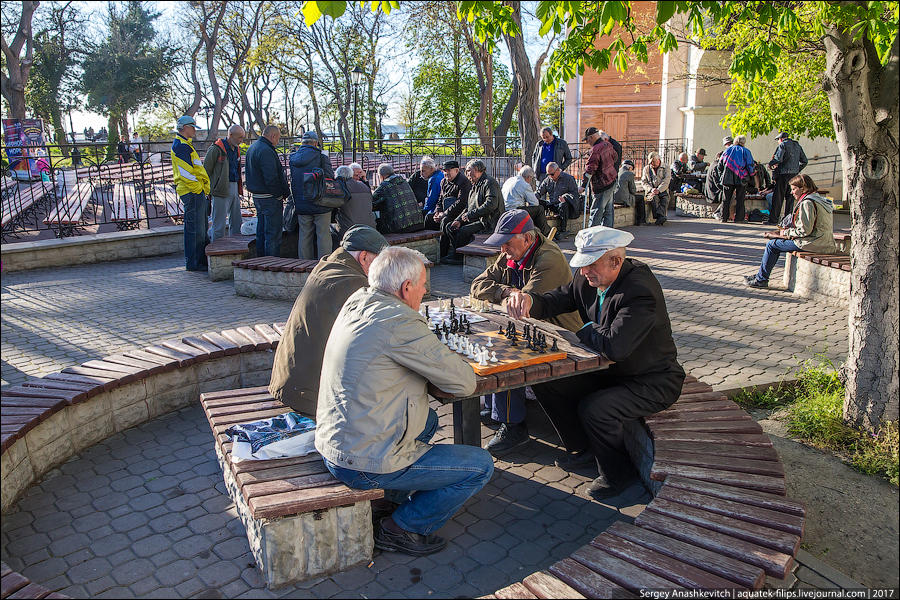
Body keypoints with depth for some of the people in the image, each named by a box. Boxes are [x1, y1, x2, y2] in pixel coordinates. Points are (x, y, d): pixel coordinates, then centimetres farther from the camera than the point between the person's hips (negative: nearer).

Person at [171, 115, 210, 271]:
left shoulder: (184, 144, 22)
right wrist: (199, 188, -16)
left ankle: (200, 260, 22)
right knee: (194, 228, -7)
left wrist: (205, 186, 19)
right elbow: (185, 172, -20)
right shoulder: (181, 146, -13)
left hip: (196, 191, 11)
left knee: (199, 228, 15)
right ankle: (194, 263, -3)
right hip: (192, 192, -11)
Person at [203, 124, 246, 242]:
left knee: (236, 221, 11)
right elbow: (205, 170, -7)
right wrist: (207, 190, -8)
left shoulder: (237, 149, 14)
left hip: (234, 187, 8)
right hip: (221, 189, -8)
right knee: (219, 223, -4)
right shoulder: (216, 149, -10)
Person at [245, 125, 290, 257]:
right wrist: (281, 194, -13)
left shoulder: (251, 148, 15)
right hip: (270, 198, -10)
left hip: (257, 196, 10)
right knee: (273, 234, -5)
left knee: (261, 232, 16)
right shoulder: (266, 151, -18)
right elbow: (271, 178, -24)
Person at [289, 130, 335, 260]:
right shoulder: (321, 158, -11)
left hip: (301, 204, 5)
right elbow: (331, 178, -6)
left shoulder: (292, 159, 5)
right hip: (321, 205, -4)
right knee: (323, 235, 1)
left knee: (304, 236, 10)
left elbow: (292, 183, 14)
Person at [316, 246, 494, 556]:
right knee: (481, 465, 0)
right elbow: (464, 382, -18)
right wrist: (451, 359, 4)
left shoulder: (356, 302, 4)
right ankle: (401, 528, 8)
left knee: (428, 418, 30)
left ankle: (388, 495, 27)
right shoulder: (398, 322, -23)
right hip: (365, 464, -9)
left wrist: (438, 357, 4)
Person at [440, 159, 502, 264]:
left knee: (464, 230, -28)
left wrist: (470, 215, -22)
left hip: (488, 221, -10)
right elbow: (468, 207, 20)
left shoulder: (489, 182, -11)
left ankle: (456, 257, -10)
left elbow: (491, 205, -25)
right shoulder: (475, 185, 21)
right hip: (475, 219, 10)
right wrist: (459, 220, 2)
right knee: (449, 227, -2)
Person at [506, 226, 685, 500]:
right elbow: (555, 301, 4)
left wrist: (587, 330, -20)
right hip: (608, 371, 9)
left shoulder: (641, 290, -31)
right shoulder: (588, 279, -5)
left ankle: (618, 472, 2)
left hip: (653, 382, -8)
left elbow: (615, 346, -42)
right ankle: (586, 449, 18)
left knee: (594, 408, -30)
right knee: (545, 382, -1)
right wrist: (529, 301, -20)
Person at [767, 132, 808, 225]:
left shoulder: (783, 145, -5)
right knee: (790, 197, 9)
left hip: (784, 173, -6)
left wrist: (770, 164, 0)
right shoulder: (798, 146, 16)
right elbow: (804, 161, 16)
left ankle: (773, 219, -4)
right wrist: (797, 170, 22)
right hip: (794, 175, 7)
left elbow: (778, 159, -17)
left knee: (778, 197, -4)